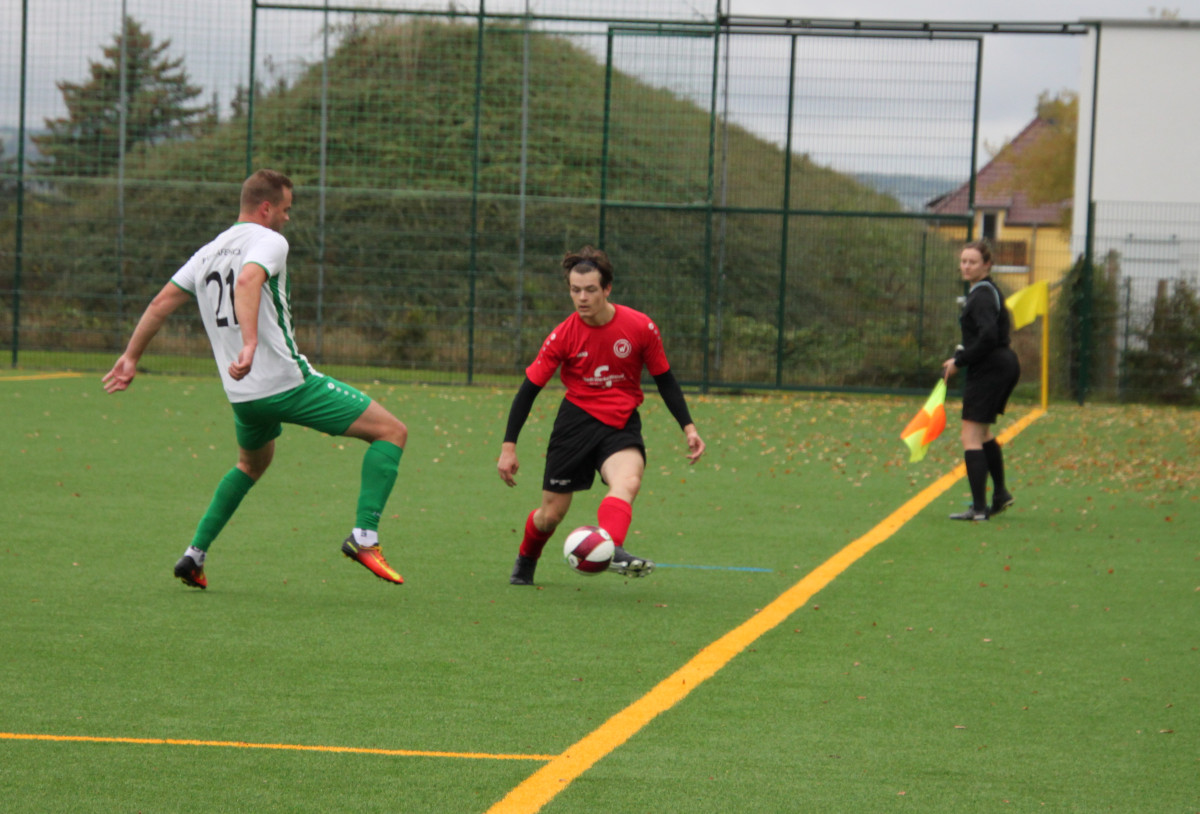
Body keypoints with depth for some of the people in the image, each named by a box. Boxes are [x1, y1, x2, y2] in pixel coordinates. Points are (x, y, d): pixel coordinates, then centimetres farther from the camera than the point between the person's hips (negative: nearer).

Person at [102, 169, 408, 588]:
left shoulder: (209, 252, 16)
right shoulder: (268, 241, -7)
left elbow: (161, 303, 16)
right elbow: (248, 281, -28)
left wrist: (131, 357, 22)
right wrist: (250, 344, -40)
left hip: (243, 394, 8)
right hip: (289, 381, -8)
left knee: (252, 464, 36)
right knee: (392, 431, -2)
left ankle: (195, 555, 26)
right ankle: (364, 535, -14)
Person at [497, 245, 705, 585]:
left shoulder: (641, 327, -9)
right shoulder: (563, 336, -9)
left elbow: (664, 379, 5)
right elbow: (529, 389, -2)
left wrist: (688, 427, 0)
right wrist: (509, 446, -5)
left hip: (622, 423, 0)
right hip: (577, 420, 0)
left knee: (628, 481, -34)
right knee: (551, 513, 4)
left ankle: (611, 549, -56)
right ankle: (525, 562, 35)